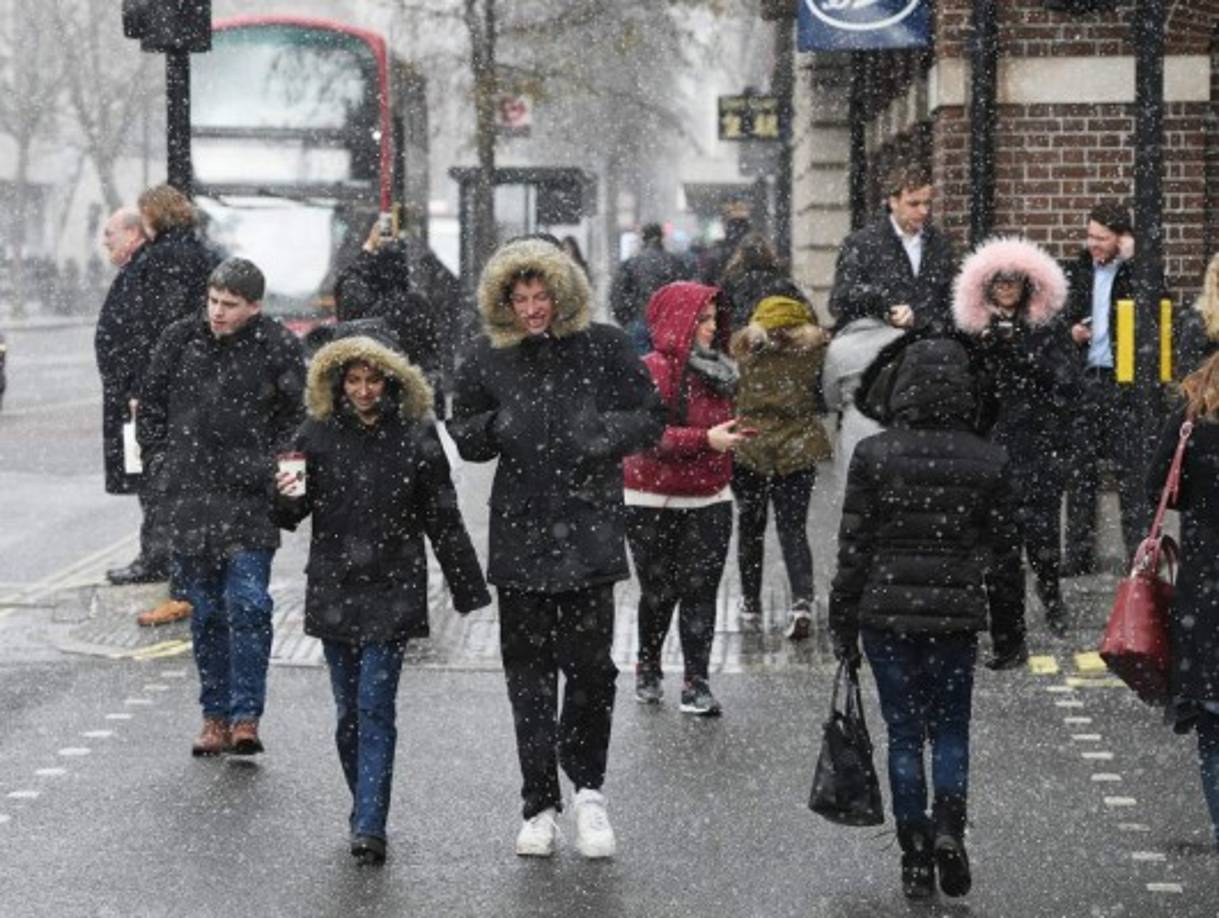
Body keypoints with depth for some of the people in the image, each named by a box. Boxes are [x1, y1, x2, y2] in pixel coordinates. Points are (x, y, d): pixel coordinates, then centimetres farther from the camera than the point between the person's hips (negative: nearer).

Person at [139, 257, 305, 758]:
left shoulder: (278, 348, -3)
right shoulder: (180, 340, 5)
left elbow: (298, 417, 3)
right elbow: (151, 405, 16)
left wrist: (273, 468, -7)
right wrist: (160, 464, 8)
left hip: (250, 499, -3)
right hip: (189, 498, 3)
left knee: (248, 603, -11)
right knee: (205, 609, 8)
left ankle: (245, 717, -6)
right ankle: (216, 716, 16)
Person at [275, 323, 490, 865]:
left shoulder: (415, 437, -2)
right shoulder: (318, 434, 2)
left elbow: (442, 519, 3)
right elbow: (292, 515, 5)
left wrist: (468, 590, 5)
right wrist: (285, 496, -19)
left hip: (393, 591, -2)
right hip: (334, 591, 3)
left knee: (375, 708, -9)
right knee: (348, 710, 8)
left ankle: (369, 827, -11)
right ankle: (366, 811, 23)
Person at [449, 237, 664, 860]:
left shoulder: (603, 347, 1)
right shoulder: (486, 358, 5)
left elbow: (651, 419, 7)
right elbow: (462, 435, 13)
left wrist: (608, 433, -13)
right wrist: (496, 427, -8)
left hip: (589, 529, -2)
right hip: (520, 532, 2)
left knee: (590, 663, -4)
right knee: (529, 672, 6)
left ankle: (587, 789, 19)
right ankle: (540, 806, 15)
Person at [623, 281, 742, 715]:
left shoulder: (715, 369, 10)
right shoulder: (653, 370, -14)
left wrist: (731, 433, 7)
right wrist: (706, 439, -26)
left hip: (709, 500, 5)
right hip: (654, 503, -5)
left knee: (700, 591, -1)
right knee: (659, 592, 6)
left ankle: (696, 684, 0)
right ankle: (648, 669, 28)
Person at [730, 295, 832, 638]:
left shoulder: (744, 346, -5)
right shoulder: (814, 348, -4)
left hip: (747, 450, 0)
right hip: (797, 451, 0)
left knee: (750, 528, 16)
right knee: (793, 531, 5)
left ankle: (750, 605, 23)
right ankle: (802, 601, -15)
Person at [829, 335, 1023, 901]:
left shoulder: (874, 455, -6)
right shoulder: (989, 462, -2)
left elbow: (853, 546, -4)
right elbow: (1004, 549, 3)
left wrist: (843, 625, 3)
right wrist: (1008, 621, 15)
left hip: (887, 614, -1)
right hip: (956, 616, 1)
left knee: (904, 734, 8)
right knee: (951, 730, 13)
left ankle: (916, 856, 7)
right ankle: (949, 825, -10)